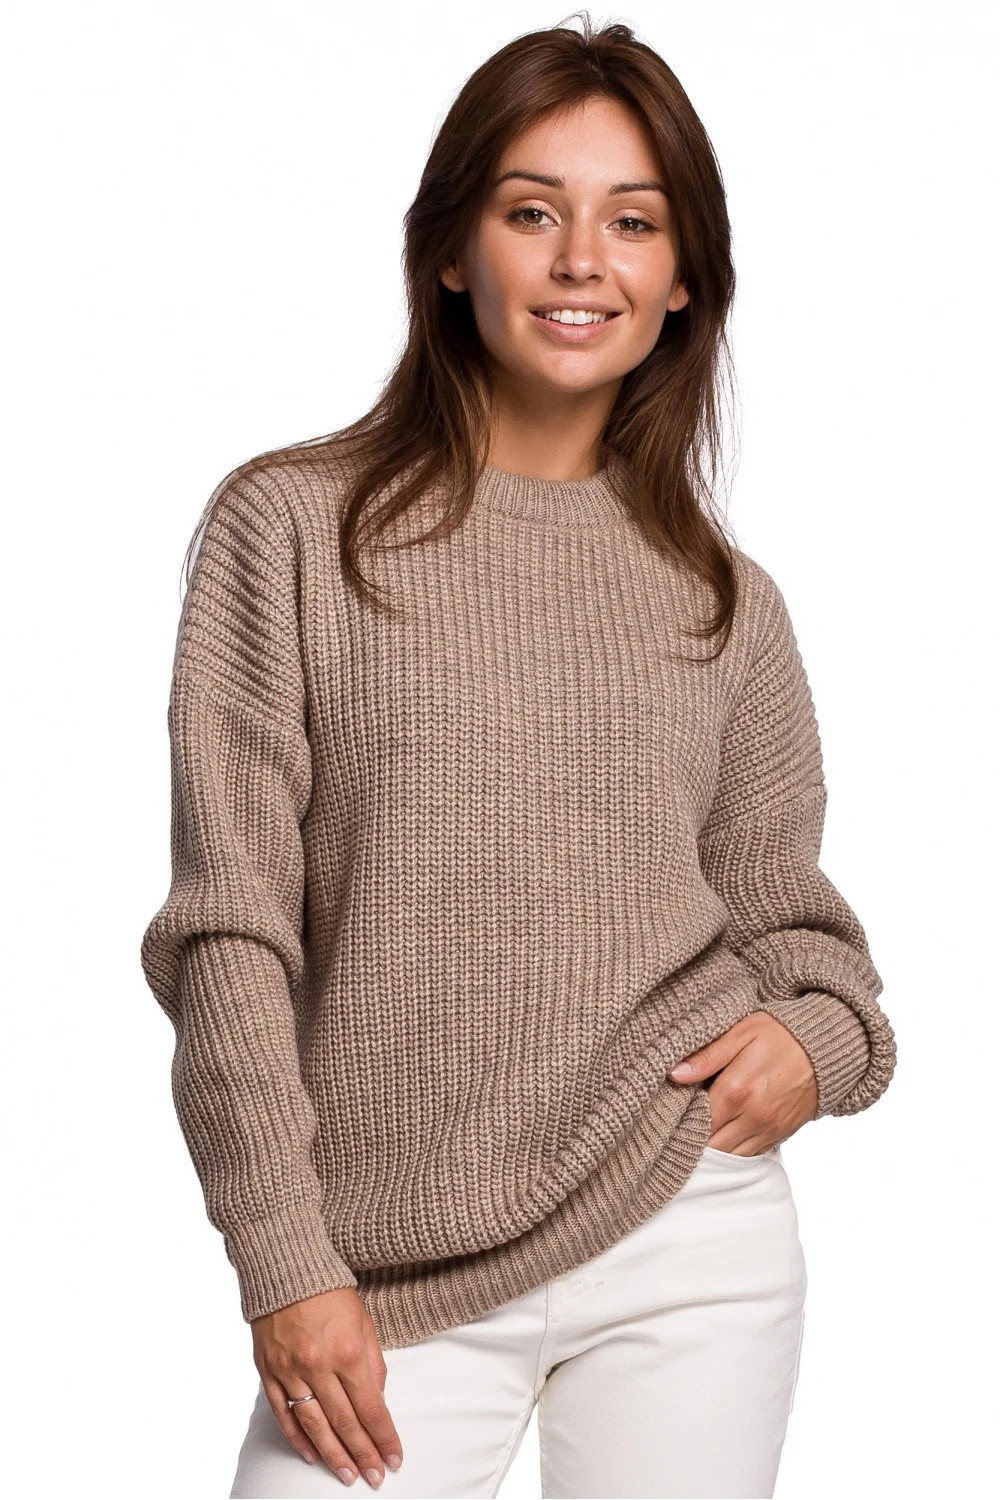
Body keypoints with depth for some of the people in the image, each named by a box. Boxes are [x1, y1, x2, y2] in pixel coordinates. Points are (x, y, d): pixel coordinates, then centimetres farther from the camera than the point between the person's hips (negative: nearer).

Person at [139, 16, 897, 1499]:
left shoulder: (730, 603, 7)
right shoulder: (292, 525, -2)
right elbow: (230, 923, -4)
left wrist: (822, 1036, -6)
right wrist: (288, 1264, -8)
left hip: (694, 1238, 2)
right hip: (395, 1273, -2)